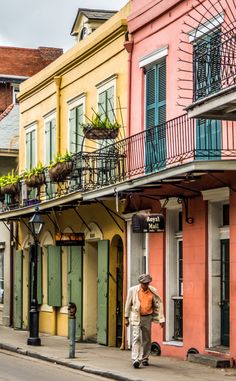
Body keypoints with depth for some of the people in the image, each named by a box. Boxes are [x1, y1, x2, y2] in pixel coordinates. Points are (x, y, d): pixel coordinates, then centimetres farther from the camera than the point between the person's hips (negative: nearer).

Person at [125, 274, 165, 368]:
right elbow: (128, 304, 4)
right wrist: (126, 318, 7)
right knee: (136, 338, -14)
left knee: (146, 339, 10)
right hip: (136, 317, -3)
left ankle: (144, 359, 24)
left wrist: (161, 319, -1)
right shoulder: (133, 290, -5)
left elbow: (158, 305, 3)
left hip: (147, 318, 3)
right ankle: (135, 360, -19)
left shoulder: (153, 291, 0)